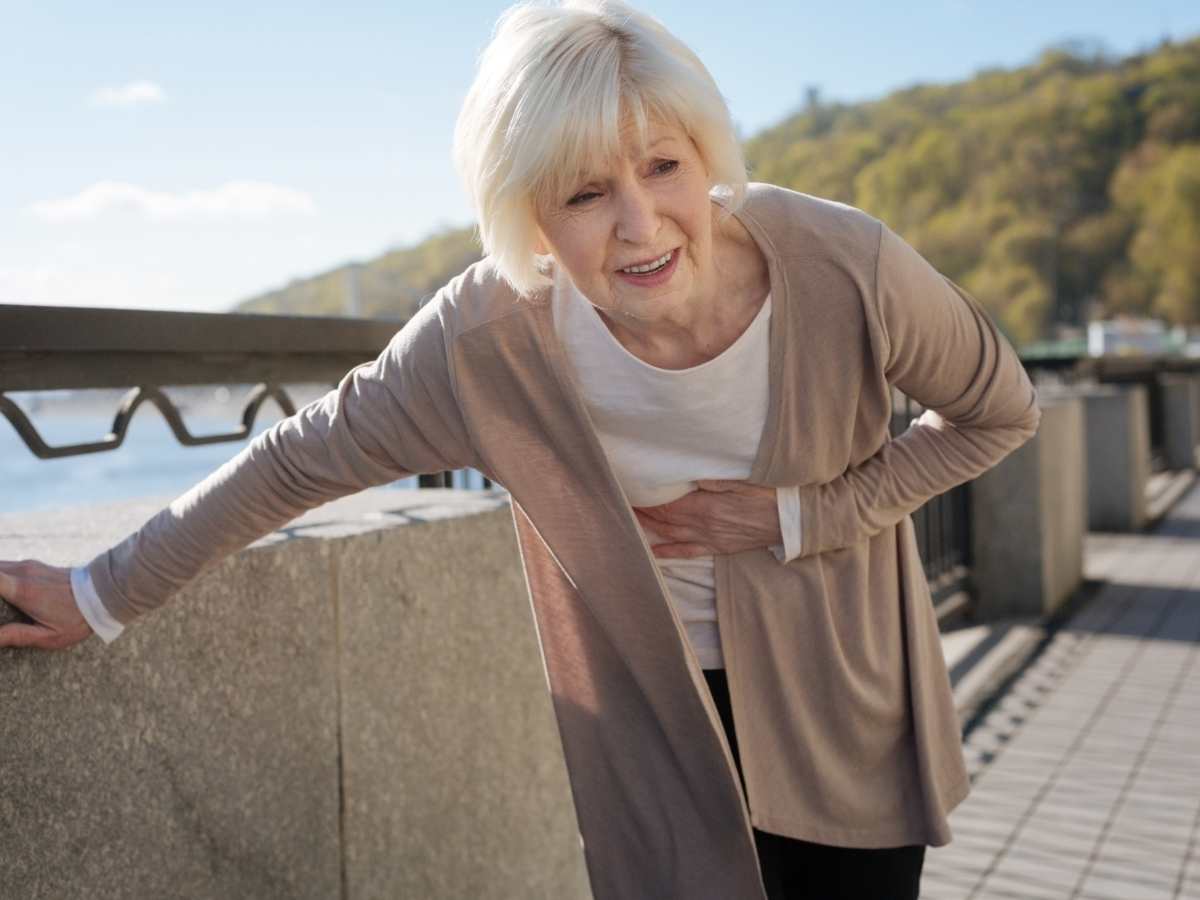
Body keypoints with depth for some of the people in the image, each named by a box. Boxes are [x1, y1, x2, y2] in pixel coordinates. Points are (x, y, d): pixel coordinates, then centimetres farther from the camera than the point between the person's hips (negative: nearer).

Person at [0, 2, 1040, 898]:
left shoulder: (844, 269, -25)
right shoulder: (490, 337, -24)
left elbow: (1001, 411, -7)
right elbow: (298, 461, -9)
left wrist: (799, 518, -19)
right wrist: (103, 595, 0)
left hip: (845, 700, 1)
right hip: (661, 716, 0)